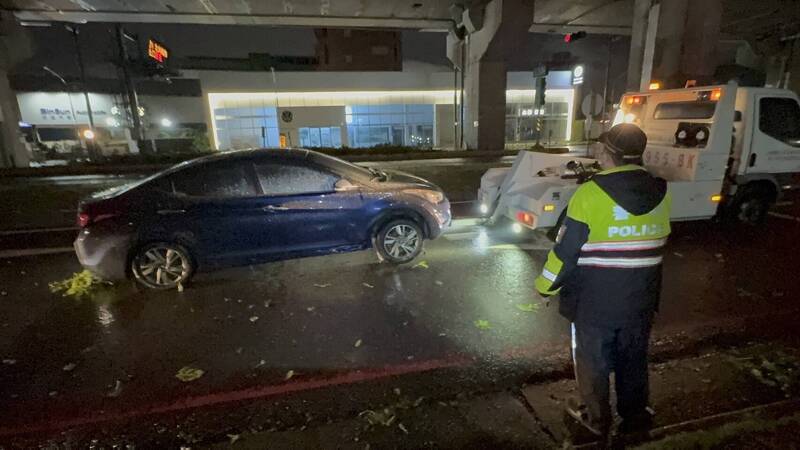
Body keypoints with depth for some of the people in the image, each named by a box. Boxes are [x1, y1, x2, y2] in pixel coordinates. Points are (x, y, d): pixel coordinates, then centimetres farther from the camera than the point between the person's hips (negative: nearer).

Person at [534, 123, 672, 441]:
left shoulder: (590, 194, -22)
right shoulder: (661, 192, -3)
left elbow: (565, 250, -16)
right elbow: (656, 243, 11)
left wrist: (545, 286, -3)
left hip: (595, 301, -5)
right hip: (641, 299, 5)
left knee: (593, 361, 15)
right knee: (634, 359, 24)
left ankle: (596, 420, 33)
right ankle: (635, 414, 43)